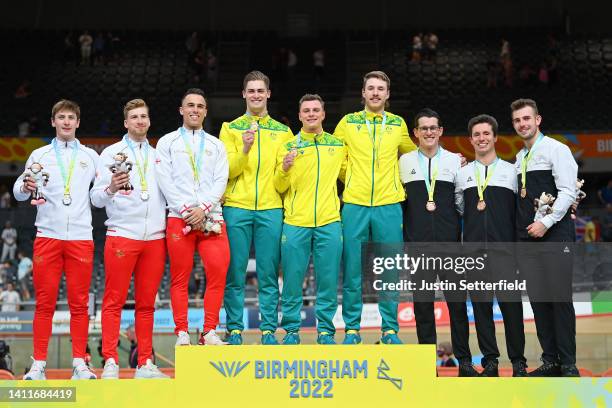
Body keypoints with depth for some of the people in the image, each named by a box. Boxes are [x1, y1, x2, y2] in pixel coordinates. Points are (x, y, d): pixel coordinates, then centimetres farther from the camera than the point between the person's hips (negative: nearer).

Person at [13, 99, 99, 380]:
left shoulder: (91, 156, 14)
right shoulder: (39, 155, 13)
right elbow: (18, 192, 7)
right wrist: (26, 187, -16)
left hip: (81, 237, 0)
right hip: (47, 235, 0)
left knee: (79, 303, 0)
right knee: (44, 302, 0)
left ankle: (79, 364, 4)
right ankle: (38, 364, 5)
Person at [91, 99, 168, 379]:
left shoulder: (158, 155, 18)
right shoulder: (112, 153, 6)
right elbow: (96, 198, -2)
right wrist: (110, 189, -21)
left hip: (155, 237, 4)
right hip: (122, 235, -4)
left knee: (147, 303, 6)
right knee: (114, 301, -3)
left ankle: (145, 364, 10)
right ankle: (110, 363, -1)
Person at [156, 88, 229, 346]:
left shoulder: (216, 145, 18)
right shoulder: (167, 143, 12)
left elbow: (220, 182, 7)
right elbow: (165, 181, 1)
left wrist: (203, 209, -9)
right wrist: (186, 210, -10)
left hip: (211, 217, 2)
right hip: (178, 218, -1)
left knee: (218, 272, -9)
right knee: (180, 278, -2)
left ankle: (209, 332, -1)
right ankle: (182, 333, 3)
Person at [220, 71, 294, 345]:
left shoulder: (283, 132, 14)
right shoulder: (230, 129, 10)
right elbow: (228, 171, -1)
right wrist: (244, 149, -15)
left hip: (270, 209, 1)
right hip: (237, 207, -1)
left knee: (268, 274, 1)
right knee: (235, 273, -1)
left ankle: (268, 330, 7)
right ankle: (235, 330, 6)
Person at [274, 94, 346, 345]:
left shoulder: (338, 145, 12)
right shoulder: (289, 146, 6)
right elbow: (279, 187, 3)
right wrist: (284, 169, -16)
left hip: (329, 222, 1)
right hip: (295, 222, -1)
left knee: (328, 279, 2)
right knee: (292, 278, 1)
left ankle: (326, 330, 13)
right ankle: (291, 330, 12)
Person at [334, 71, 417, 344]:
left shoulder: (398, 124, 10)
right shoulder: (348, 122, 6)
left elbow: (413, 154, 25)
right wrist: (350, 181, 8)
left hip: (388, 205, 1)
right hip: (354, 205, -1)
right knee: (352, 271, 1)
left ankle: (390, 330, 11)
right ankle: (352, 329, 10)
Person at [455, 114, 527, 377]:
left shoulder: (512, 171, 11)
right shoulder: (462, 174, 15)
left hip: (504, 247, -2)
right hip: (474, 248, 2)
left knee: (511, 302, -6)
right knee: (480, 304, 1)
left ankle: (518, 361, 3)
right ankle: (490, 361, 8)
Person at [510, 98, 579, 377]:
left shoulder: (556, 150, -3)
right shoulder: (519, 159, 18)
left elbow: (567, 192, -12)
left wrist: (546, 223, -19)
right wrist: (522, 231, 10)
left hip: (554, 235, -7)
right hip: (527, 239, 7)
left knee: (560, 298, -7)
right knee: (538, 299, 6)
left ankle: (568, 364, 1)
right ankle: (550, 360, 13)